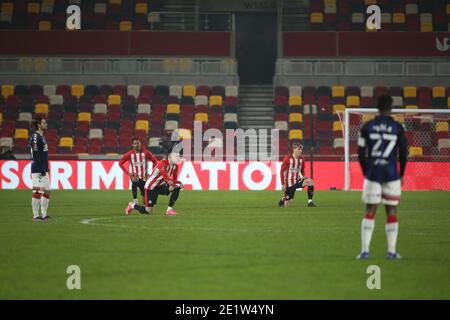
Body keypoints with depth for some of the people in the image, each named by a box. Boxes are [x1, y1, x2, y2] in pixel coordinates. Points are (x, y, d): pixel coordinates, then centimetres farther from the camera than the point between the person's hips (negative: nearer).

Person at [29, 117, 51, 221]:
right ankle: (36, 215, -6)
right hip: (38, 169, -10)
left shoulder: (42, 136, 18)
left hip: (43, 170, 10)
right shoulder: (35, 137, -13)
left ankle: (44, 215, 18)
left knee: (47, 191, 12)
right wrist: (41, 169, -22)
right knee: (37, 192, -8)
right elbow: (36, 155, -19)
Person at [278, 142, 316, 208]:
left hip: (298, 181, 4)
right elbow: (282, 171, -8)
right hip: (290, 182, -4)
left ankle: (310, 202, -19)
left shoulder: (302, 159, 1)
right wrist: (283, 184, -11)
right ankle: (283, 199, 35)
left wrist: (303, 177, -6)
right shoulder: (288, 159, -13)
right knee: (287, 205, -4)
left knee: (311, 182, -25)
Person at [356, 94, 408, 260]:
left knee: (369, 212, 4)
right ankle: (392, 251, 5)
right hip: (391, 175, -1)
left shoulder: (367, 127, 1)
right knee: (392, 212, 6)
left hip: (372, 174, 1)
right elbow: (403, 154, 0)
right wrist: (401, 175, 13)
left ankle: (364, 250, -3)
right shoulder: (398, 128, -2)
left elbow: (361, 154, 3)